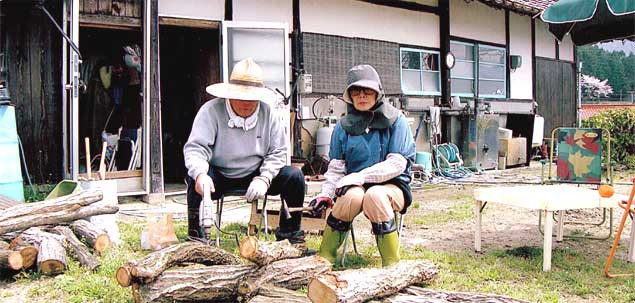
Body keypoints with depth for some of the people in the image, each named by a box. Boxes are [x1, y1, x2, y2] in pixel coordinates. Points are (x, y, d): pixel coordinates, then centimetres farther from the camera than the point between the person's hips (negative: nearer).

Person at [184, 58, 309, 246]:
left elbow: (277, 152, -2)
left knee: (294, 176, -16)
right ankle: (195, 236, -20)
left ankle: (289, 234, -2)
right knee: (195, 177, -33)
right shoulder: (211, 110, -14)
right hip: (219, 177, -2)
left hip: (255, 175, 3)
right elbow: (195, 147, -22)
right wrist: (200, 174, -43)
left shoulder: (267, 113, -4)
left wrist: (264, 179, -18)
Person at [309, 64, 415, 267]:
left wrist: (358, 177, -18)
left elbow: (397, 164, -10)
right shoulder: (343, 126, 9)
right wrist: (326, 194, -8)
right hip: (355, 187, 2)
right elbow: (336, 167, 9)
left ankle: (391, 265, -23)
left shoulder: (395, 120, -1)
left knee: (375, 195, -36)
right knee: (353, 196, -34)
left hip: (392, 186, -2)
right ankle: (323, 259, -19)